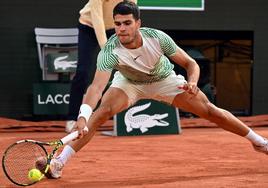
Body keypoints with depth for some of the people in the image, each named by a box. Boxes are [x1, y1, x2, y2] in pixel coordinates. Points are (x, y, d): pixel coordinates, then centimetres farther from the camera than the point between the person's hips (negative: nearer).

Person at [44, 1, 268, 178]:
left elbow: (190, 63, -20)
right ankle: (60, 161, -23)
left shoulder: (157, 38, -32)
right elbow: (97, 87, -49)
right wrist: (83, 116, -66)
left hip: (164, 80, 1)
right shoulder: (109, 52, -36)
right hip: (129, 83, -1)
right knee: (102, 112, -28)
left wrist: (192, 82, -41)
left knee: (210, 110, -2)